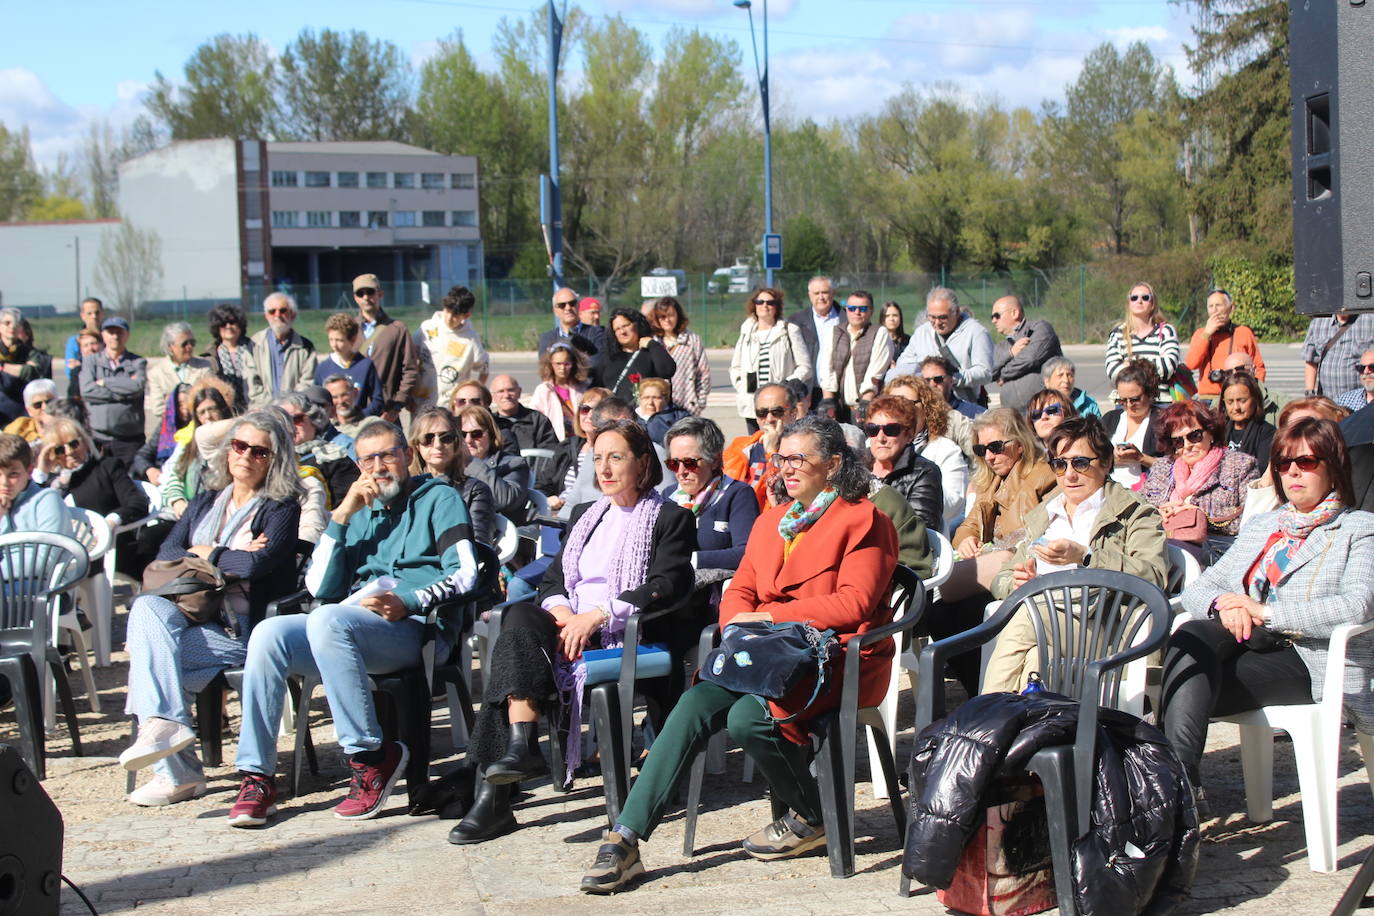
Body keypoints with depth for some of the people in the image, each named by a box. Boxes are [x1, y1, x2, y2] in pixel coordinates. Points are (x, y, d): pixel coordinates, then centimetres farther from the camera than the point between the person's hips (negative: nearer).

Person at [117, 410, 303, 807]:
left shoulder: (281, 509, 3)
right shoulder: (206, 501, 21)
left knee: (147, 654, -24)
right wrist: (229, 558, -4)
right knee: (148, 607, -27)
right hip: (188, 613, 6)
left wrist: (204, 553, 0)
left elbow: (256, 565, -15)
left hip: (240, 630, -6)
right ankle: (170, 748, -30)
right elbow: (166, 554, 8)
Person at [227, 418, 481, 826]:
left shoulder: (439, 498, 13)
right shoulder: (361, 513, 28)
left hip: (420, 627, -6)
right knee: (269, 633, -20)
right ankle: (256, 775, -20)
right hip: (356, 622, 6)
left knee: (328, 620, -34)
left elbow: (464, 574, -3)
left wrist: (408, 603, -18)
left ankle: (371, 756, -26)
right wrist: (342, 514, 7)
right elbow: (320, 587, 15)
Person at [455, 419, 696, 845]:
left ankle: (494, 795, -33)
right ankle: (522, 743, -39)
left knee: (511, 649, -28)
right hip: (569, 623, 6)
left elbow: (665, 589, -7)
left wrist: (598, 616, -17)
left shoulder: (671, 519, 8)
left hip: (625, 635, -6)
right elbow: (553, 579, 20)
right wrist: (560, 611, -5)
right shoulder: (585, 515, 28)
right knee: (520, 618, -29)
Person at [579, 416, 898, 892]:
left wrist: (768, 618, -14)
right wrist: (740, 626, -7)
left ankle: (812, 820, -4)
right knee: (695, 705, -21)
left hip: (835, 657, -6)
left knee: (747, 717, -31)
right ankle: (624, 841, -26)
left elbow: (854, 602, -12)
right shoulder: (771, 521, 23)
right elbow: (741, 589, 18)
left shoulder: (862, 519, 0)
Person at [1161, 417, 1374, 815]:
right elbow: (1199, 587, 18)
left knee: (1193, 688, -30)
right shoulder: (1261, 527, 27)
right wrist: (1224, 603, -8)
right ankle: (1181, 782, -42)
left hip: (1313, 661, -5)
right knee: (1189, 638, -30)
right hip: (1249, 644, 6)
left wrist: (1266, 612, -17)